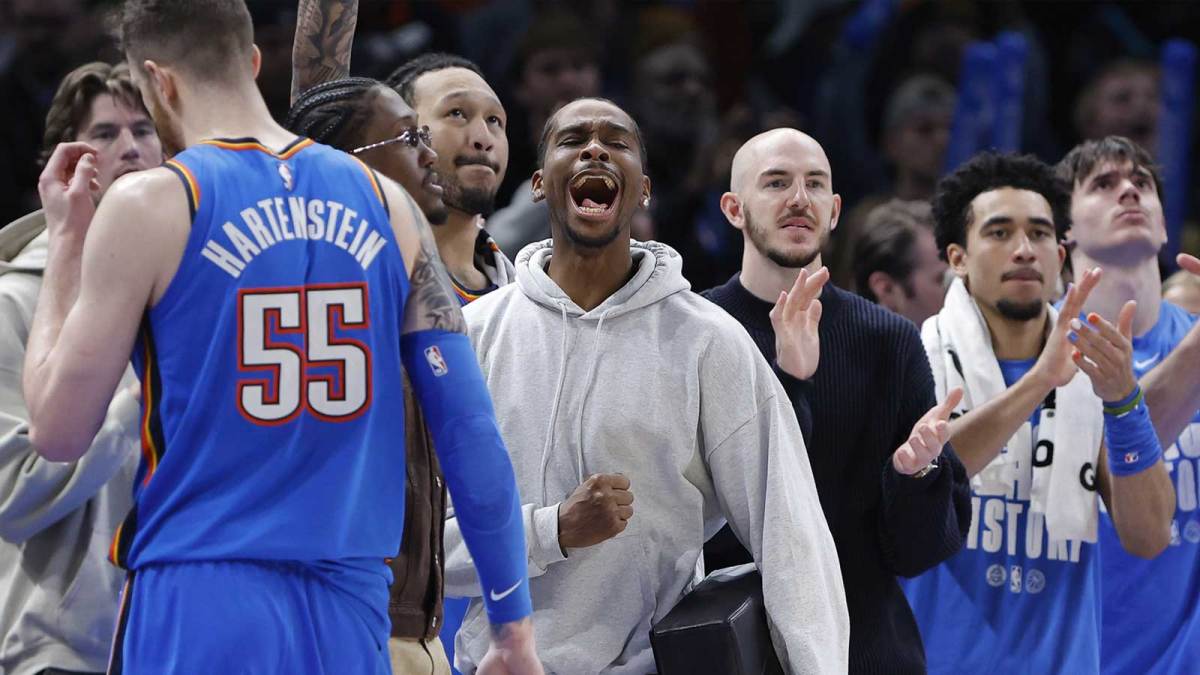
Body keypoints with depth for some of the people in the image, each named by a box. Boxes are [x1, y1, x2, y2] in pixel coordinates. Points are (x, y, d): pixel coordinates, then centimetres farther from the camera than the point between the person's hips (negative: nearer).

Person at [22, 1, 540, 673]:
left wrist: (66, 240, 10)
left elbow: (57, 432, -1)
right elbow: (473, 435, 5)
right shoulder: (387, 204, 7)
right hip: (350, 616, 4)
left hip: (198, 616, -4)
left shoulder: (148, 207, -5)